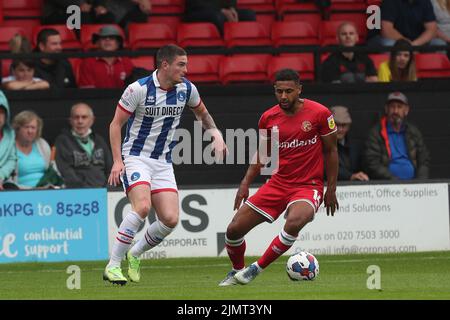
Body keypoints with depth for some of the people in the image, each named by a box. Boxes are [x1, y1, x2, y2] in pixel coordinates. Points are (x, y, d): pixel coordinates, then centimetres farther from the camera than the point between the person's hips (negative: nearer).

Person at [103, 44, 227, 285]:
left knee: (170, 219, -9)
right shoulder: (139, 89, -15)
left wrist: (216, 134, 4)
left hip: (163, 162, 5)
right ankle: (113, 266, -19)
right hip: (135, 157, -5)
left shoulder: (186, 89, 0)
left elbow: (202, 113, 22)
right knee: (142, 206, -28)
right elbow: (116, 124, -8)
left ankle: (134, 255, 16)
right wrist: (117, 161, -17)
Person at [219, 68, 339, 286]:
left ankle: (256, 269, -20)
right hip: (278, 183, 4)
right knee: (234, 229, -1)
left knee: (294, 222, -36)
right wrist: (246, 182, 5)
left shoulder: (319, 113, -9)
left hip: (308, 186, -4)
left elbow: (331, 151, 0)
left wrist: (331, 190, -1)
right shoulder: (268, 118, 1)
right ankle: (237, 272, 28)